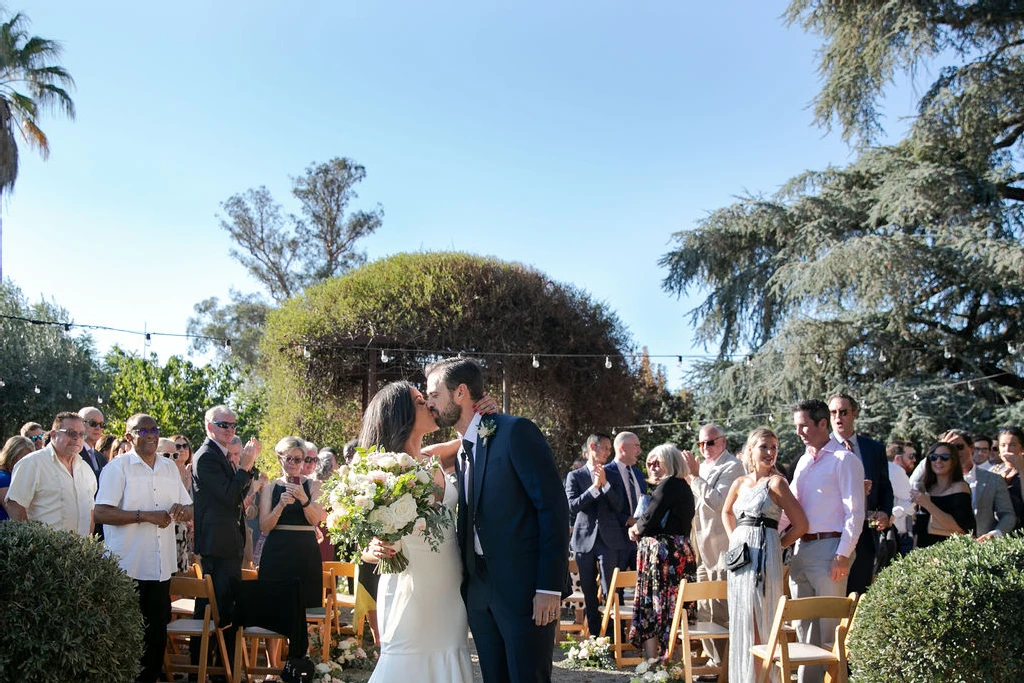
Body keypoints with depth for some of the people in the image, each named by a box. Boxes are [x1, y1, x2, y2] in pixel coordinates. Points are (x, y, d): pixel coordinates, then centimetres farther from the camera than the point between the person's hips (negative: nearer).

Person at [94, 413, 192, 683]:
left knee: (157, 632, 11)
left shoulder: (170, 468, 11)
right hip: (127, 569, -5)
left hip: (161, 567, 5)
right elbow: (101, 513, -16)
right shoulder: (117, 468, -6)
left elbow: (190, 509, 15)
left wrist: (182, 510, -9)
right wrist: (146, 515, -21)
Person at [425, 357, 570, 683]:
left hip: (525, 589, -7)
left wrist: (549, 587, -17)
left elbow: (554, 506, -14)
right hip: (479, 591, 7)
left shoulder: (516, 432, -10)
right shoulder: (463, 451, 13)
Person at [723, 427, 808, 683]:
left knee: (761, 619, -3)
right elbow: (726, 512, 29)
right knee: (740, 619, 11)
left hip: (764, 556, -6)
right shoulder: (740, 483, 10)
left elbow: (800, 525, -8)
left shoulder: (776, 482, -6)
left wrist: (775, 545, -3)